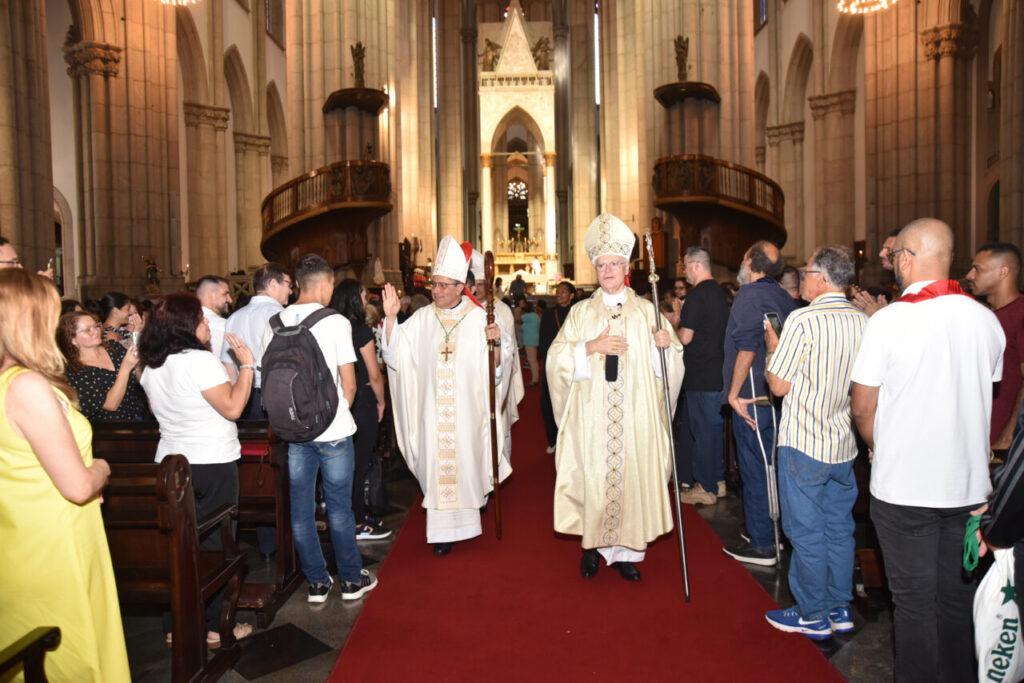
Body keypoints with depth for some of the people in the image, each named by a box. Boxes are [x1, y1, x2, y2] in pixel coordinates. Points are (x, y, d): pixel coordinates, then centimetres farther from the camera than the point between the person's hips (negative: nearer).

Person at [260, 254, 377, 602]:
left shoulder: (275, 323, 3)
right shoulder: (335, 322, -10)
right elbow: (349, 384, -8)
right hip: (332, 430, -4)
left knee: (300, 508, 12)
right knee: (339, 506, 8)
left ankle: (317, 582, 23)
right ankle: (352, 579, 21)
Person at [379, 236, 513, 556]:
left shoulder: (478, 317, -2)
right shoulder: (422, 318, 3)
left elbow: (496, 364, -3)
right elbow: (396, 350, -3)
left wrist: (496, 342, -23)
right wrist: (391, 317, -15)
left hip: (468, 407, -1)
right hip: (433, 408, 1)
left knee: (465, 458, 10)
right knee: (438, 463, 3)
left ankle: (472, 504, 35)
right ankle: (444, 529, 15)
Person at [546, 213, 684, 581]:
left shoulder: (647, 311, 8)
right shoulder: (581, 312, 8)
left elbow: (668, 363, 7)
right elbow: (556, 357, 0)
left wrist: (665, 344, -14)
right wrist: (590, 347, -14)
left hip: (635, 414, 1)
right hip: (592, 413, 0)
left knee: (633, 475, 1)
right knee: (592, 477, 0)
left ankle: (627, 551, 15)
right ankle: (593, 544, 19)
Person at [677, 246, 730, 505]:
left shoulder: (697, 296, -17)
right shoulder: (720, 293, 13)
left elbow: (685, 337, -19)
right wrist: (683, 321, 19)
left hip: (700, 376, -9)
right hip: (718, 373, 9)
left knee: (702, 431, -1)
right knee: (715, 428, 16)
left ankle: (706, 488, 8)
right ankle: (718, 480, 26)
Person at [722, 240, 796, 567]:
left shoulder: (749, 295, -14)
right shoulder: (783, 296, 13)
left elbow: (747, 348, -21)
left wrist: (734, 393, -17)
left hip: (751, 396, -9)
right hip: (777, 393, 9)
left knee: (753, 468, -1)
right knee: (769, 464, 18)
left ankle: (761, 544, 7)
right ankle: (771, 530, 29)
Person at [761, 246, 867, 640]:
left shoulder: (803, 320, -17)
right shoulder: (864, 322, 2)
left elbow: (779, 385, -14)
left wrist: (773, 344, 1)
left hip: (804, 444, -6)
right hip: (845, 445, 7)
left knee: (806, 532, 5)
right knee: (839, 527, 17)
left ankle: (813, 616, 17)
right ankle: (840, 609, 29)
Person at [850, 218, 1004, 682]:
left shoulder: (887, 321, -15)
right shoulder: (987, 320, 1)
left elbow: (863, 409, -9)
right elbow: (986, 397, 11)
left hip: (904, 487, -5)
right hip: (969, 484, 5)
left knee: (914, 601, 8)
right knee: (958, 598, 18)